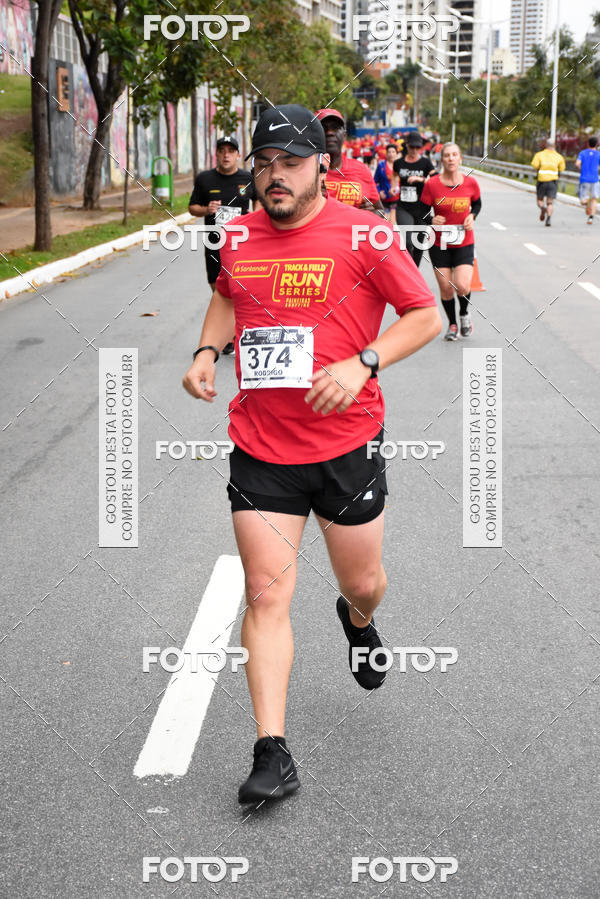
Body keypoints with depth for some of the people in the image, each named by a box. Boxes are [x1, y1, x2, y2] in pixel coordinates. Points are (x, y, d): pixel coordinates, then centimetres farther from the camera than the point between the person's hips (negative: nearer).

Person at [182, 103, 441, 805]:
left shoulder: (362, 233, -8)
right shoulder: (238, 238, 5)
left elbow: (427, 316, -4)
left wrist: (361, 364, -19)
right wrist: (207, 350, 6)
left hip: (347, 444, -2)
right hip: (259, 449, 2)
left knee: (362, 584, 14)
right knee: (266, 595, -5)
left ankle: (358, 622, 54)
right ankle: (272, 753, 0)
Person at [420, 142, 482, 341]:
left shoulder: (470, 183, -6)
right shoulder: (432, 184, -10)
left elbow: (477, 204, 14)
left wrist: (472, 216, -5)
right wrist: (431, 221, -20)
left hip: (464, 243, 0)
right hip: (439, 244, 0)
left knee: (462, 286, -14)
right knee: (446, 288, 2)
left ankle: (464, 313, 20)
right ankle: (452, 324, 26)